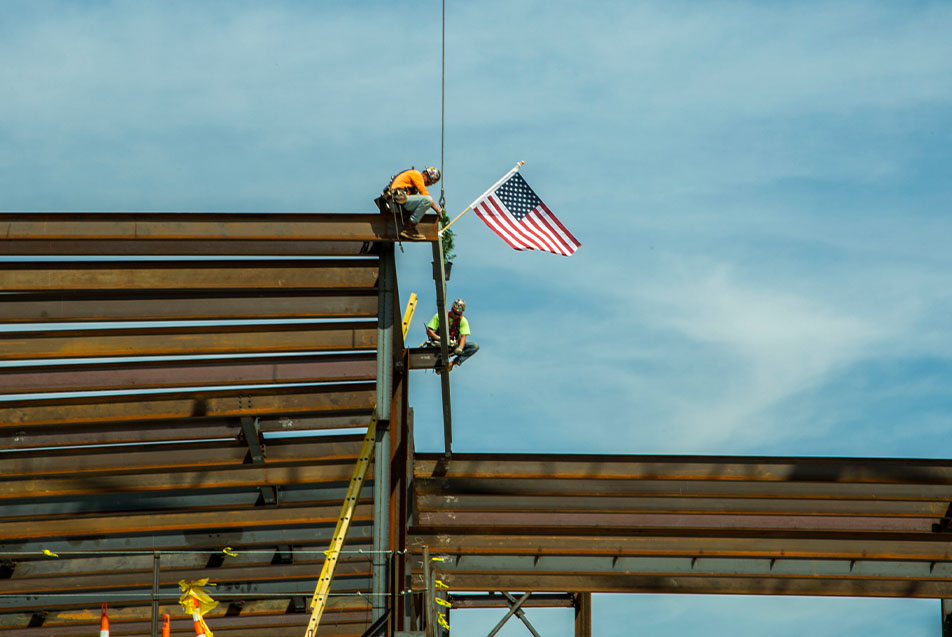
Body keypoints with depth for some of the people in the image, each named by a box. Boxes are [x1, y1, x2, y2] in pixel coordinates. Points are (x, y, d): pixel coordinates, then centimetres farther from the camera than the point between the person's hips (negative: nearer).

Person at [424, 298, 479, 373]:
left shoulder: (463, 320, -2)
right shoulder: (439, 316, -6)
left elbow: (463, 336, -12)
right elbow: (429, 331, -9)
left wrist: (460, 348, -33)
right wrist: (438, 338, -29)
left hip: (454, 345, 2)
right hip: (439, 344, -2)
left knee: (475, 346, -20)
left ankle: (455, 362, -25)